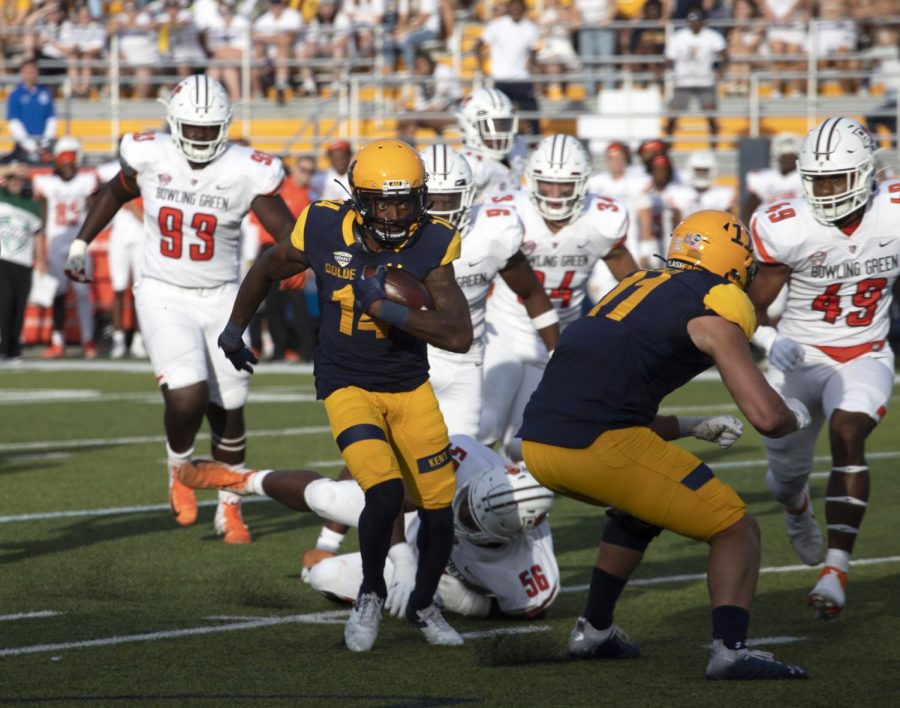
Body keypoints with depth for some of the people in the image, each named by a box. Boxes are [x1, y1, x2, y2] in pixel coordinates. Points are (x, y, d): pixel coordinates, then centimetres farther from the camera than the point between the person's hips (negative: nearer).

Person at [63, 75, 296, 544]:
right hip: (163, 297, -1)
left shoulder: (245, 171, -12)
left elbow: (291, 235, -11)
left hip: (220, 298, 1)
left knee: (226, 411, 7)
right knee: (187, 396, -21)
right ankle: (178, 466, 12)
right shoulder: (150, 157, -8)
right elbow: (115, 193, 14)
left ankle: (230, 508, 29)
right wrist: (80, 244, 14)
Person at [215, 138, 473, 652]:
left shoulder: (431, 245, -18)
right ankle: (371, 594, 6)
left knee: (439, 511, 3)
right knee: (385, 493, -22)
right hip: (348, 386, -2)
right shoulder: (324, 231, -17)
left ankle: (423, 606, 31)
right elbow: (268, 270, 5)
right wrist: (235, 330, 18)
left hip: (410, 388, 2)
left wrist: (384, 307, -33)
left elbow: (460, 336, -26)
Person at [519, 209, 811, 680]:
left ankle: (593, 631, 37)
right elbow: (767, 418, -4)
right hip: (597, 445, -8)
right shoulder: (716, 309, 3)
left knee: (641, 507, 36)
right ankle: (731, 650, -12)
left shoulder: (640, 287, 25)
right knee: (736, 529, 6)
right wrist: (795, 416, 18)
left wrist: (693, 429, 40)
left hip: (536, 443, 8)